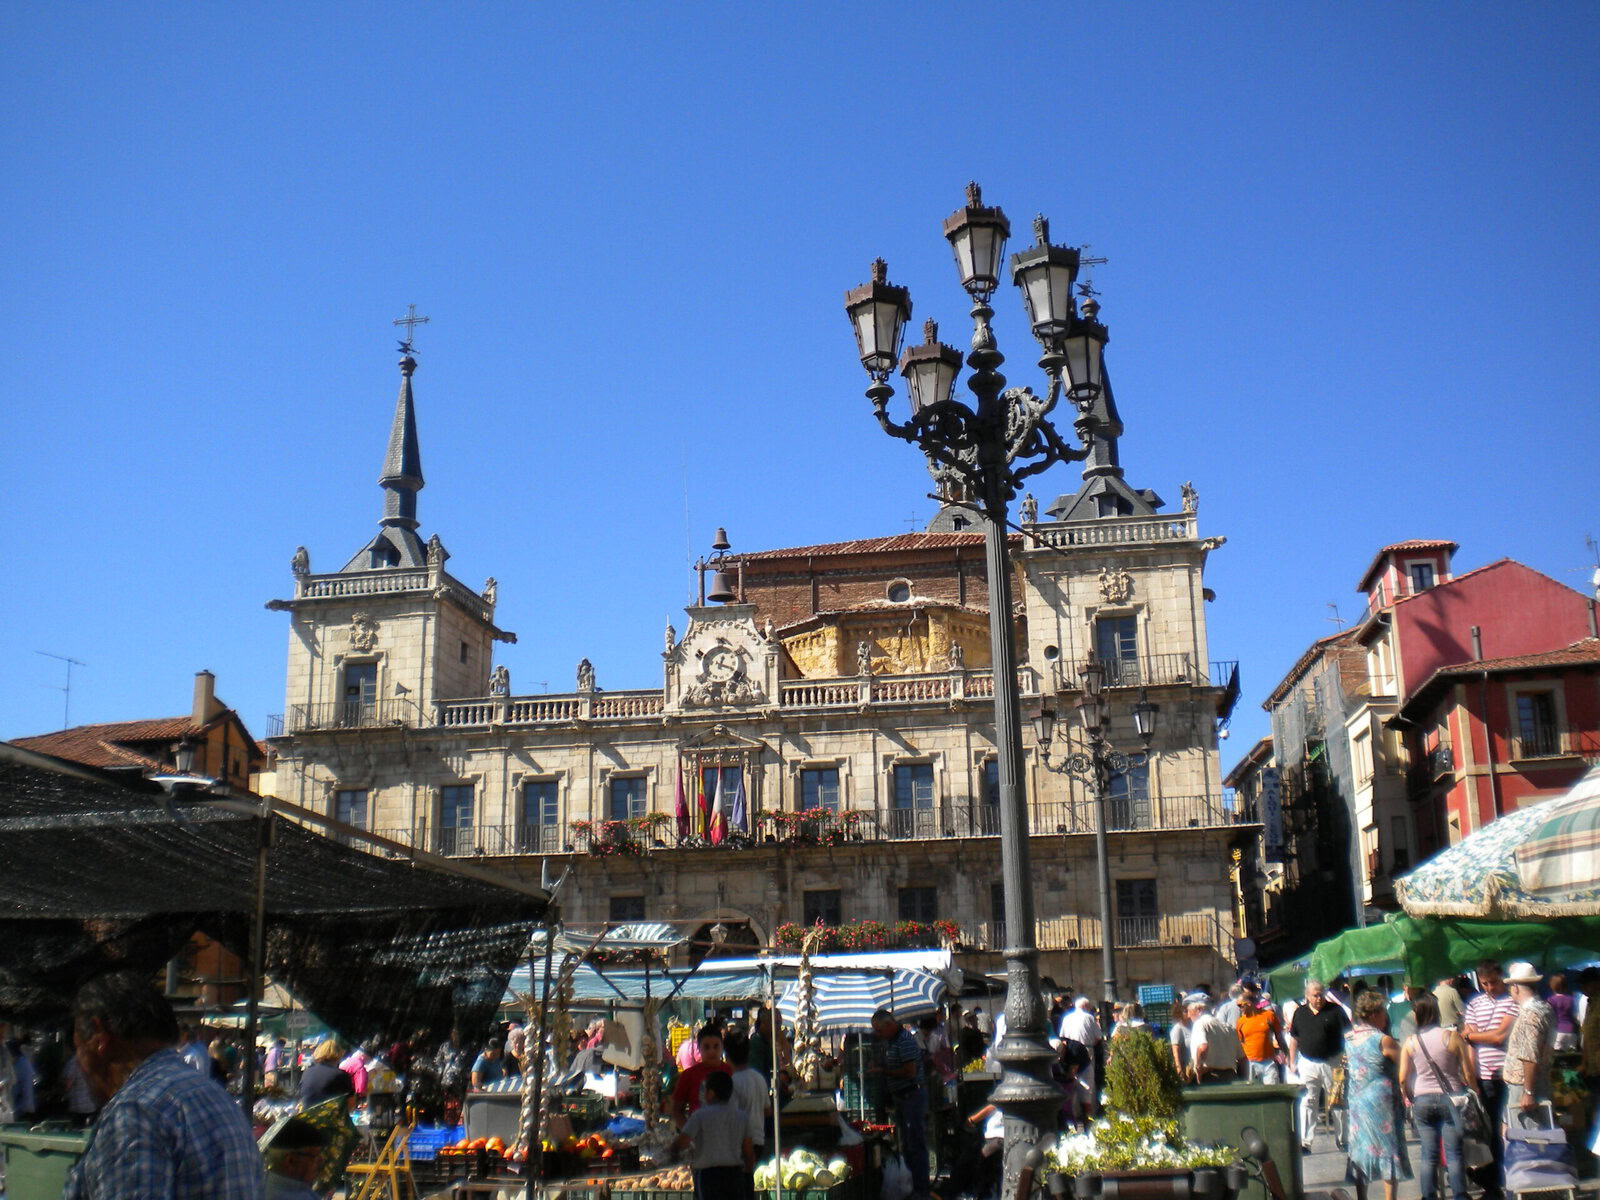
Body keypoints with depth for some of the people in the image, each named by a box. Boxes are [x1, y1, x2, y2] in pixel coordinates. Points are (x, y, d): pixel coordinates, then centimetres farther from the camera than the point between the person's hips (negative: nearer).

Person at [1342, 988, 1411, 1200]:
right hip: (1381, 1101, -6)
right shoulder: (1383, 1040, -15)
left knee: (1360, 1151, 12)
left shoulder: (1349, 1038, 5)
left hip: (1356, 1101, 6)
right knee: (1389, 1151, 2)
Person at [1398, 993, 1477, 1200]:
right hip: (1450, 1098, -1)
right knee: (1454, 1155, 3)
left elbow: (1403, 1079, 0)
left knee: (1428, 1157, 8)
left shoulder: (1410, 1042, -1)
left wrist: (1410, 1098, 16)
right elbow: (1468, 1075, -4)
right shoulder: (1452, 1037, -5)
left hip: (1422, 1100, 1)